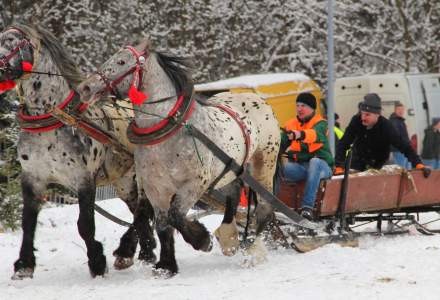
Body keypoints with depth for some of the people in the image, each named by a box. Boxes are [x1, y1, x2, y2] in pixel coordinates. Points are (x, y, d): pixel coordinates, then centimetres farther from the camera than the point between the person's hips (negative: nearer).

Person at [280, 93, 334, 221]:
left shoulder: (320, 123, -1)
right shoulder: (291, 124, 14)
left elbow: (316, 134, -27)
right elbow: (281, 145, 3)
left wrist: (300, 134, -49)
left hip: (320, 165, -3)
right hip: (298, 166, 3)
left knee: (315, 161, -40)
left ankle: (307, 206, -46)